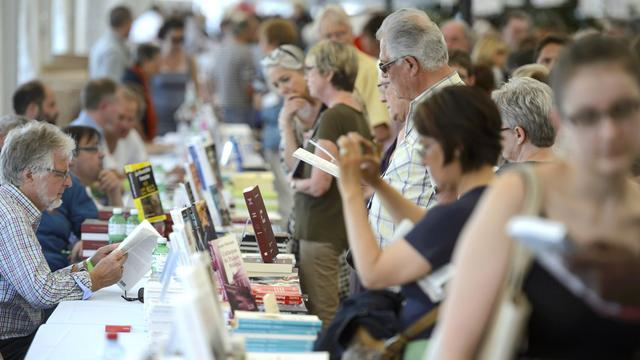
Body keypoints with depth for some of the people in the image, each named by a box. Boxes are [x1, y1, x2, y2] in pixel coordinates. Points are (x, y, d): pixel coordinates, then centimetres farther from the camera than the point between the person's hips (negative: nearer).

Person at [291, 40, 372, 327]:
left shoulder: (332, 118, -15)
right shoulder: (358, 115, 12)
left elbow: (318, 184, -21)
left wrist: (295, 184, 0)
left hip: (320, 231, -9)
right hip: (344, 225, 9)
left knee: (321, 319, -4)